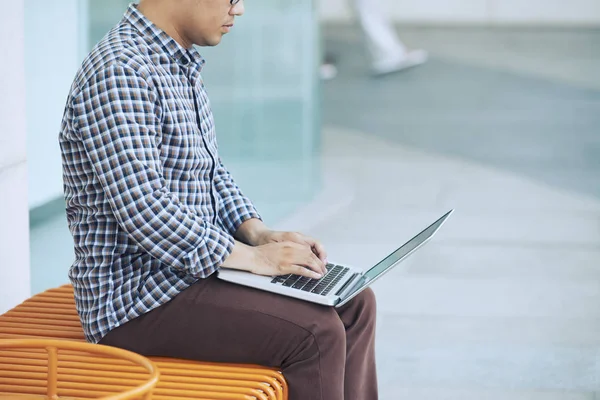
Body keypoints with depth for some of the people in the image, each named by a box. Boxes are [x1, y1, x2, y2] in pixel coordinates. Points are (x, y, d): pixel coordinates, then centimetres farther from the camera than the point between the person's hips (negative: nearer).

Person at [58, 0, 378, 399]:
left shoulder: (182, 67, 11)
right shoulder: (119, 72, -21)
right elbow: (144, 212, -27)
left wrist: (259, 233, 3)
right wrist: (249, 256, -20)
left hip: (195, 270, 10)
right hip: (137, 299, -10)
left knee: (353, 305, 4)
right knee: (315, 333, -20)